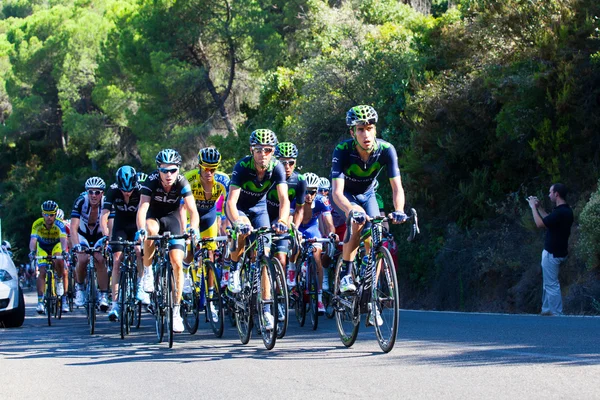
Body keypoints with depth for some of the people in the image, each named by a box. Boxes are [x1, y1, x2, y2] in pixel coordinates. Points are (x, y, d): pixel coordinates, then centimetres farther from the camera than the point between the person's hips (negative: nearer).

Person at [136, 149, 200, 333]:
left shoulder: (182, 183, -23)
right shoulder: (151, 181, -27)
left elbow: (192, 209, -31)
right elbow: (142, 208, -37)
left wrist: (193, 228, -50)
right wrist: (141, 229, -54)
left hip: (171, 218, 1)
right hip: (153, 216, -1)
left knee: (177, 263, -11)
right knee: (151, 229, -39)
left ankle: (176, 311, -2)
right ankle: (147, 271, -16)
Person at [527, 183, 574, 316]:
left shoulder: (560, 212, -25)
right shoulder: (565, 210, 7)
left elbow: (540, 224, -22)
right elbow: (549, 220, 21)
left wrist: (533, 207, -12)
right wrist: (539, 207, 16)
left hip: (553, 254, -10)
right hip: (556, 251, 10)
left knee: (552, 285, -3)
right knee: (548, 283, 20)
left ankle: (557, 315, 1)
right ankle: (547, 310, 28)